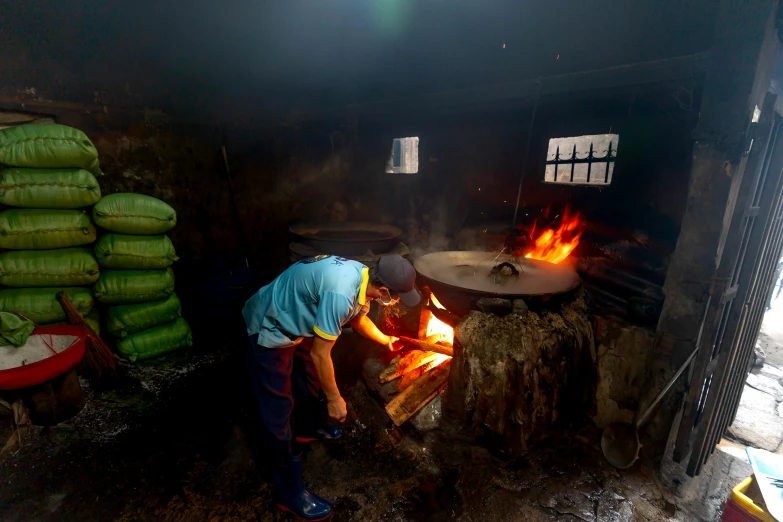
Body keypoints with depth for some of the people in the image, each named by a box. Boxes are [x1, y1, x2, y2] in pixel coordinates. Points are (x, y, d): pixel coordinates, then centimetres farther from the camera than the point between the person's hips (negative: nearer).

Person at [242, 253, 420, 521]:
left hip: (295, 321, 9)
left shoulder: (362, 275, -9)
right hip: (269, 330, -9)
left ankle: (309, 428, 54)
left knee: (310, 377, 26)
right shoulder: (341, 293, -38)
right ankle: (291, 493, 17)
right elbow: (319, 354, -27)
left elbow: (359, 317, 14)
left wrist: (386, 340, 26)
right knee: (280, 411, 0)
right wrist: (334, 399, -12)